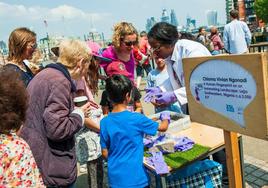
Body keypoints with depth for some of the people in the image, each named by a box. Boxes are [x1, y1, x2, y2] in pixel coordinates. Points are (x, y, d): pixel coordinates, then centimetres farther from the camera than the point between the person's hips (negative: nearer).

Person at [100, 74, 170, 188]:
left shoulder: (104, 122, -7)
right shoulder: (137, 119, -17)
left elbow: (105, 153, 0)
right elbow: (163, 127, -2)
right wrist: (166, 118, 20)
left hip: (115, 178, 4)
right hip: (135, 178, -3)